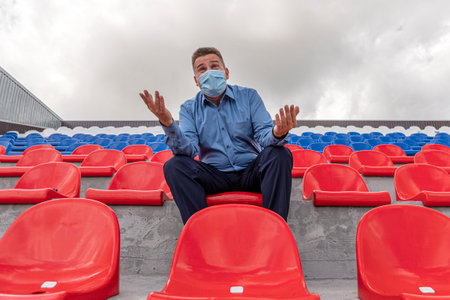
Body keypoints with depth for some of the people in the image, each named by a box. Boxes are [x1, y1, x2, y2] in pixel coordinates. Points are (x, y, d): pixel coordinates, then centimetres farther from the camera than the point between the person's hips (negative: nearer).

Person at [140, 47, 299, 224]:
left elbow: (264, 135, -7)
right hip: (215, 175, 1)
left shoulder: (248, 96, 4)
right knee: (174, 165, -22)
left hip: (251, 171, 0)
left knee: (280, 154, -27)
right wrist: (168, 124, -30)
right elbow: (188, 149, -10)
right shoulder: (189, 108, 5)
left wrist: (277, 134, -33)